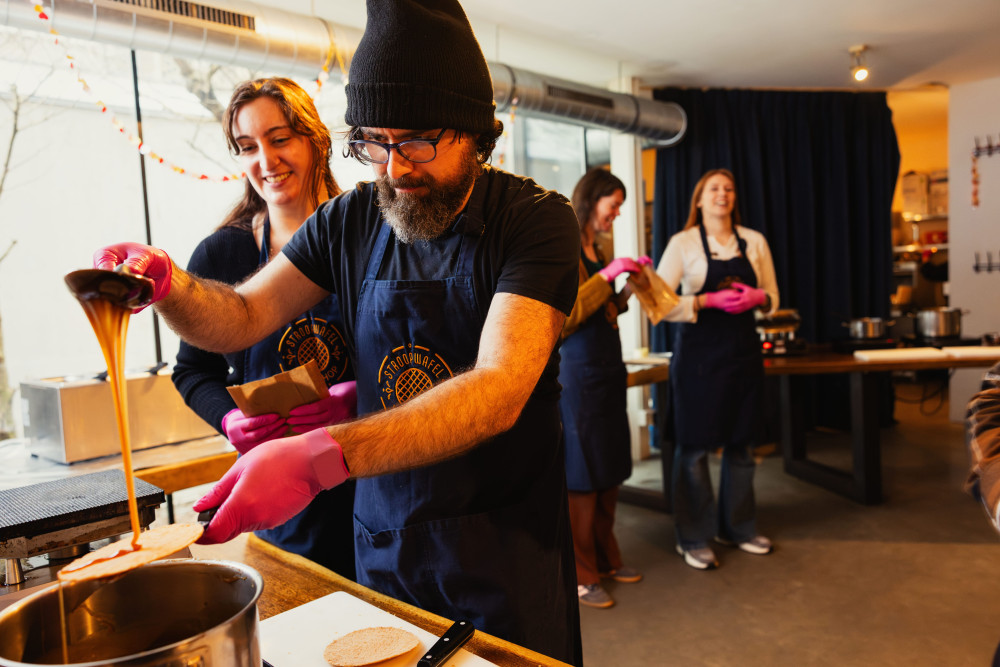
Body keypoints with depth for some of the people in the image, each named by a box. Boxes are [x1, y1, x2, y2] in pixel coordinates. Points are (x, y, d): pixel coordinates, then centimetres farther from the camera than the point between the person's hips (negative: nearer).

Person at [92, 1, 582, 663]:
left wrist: (324, 455, -40)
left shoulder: (536, 218, -16)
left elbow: (499, 389, -28)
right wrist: (166, 283, -21)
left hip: (508, 547, -3)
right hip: (384, 540, 4)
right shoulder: (351, 220, -1)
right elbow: (241, 318, 2)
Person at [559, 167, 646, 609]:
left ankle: (605, 557, 30)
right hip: (578, 372, -9)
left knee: (609, 470, 15)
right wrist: (606, 276, -18)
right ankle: (580, 576, 13)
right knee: (581, 476, 0)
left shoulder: (597, 251, 15)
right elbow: (561, 320, -19)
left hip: (608, 370, 9)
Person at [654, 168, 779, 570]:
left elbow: (773, 297, 14)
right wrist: (708, 301, -19)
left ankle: (738, 527, 30)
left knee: (742, 443, 12)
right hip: (699, 353, -4)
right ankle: (693, 538, 14)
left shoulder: (755, 242, 9)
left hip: (744, 350, 5)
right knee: (695, 446, 0)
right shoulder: (683, 244, -3)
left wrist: (757, 297, -8)